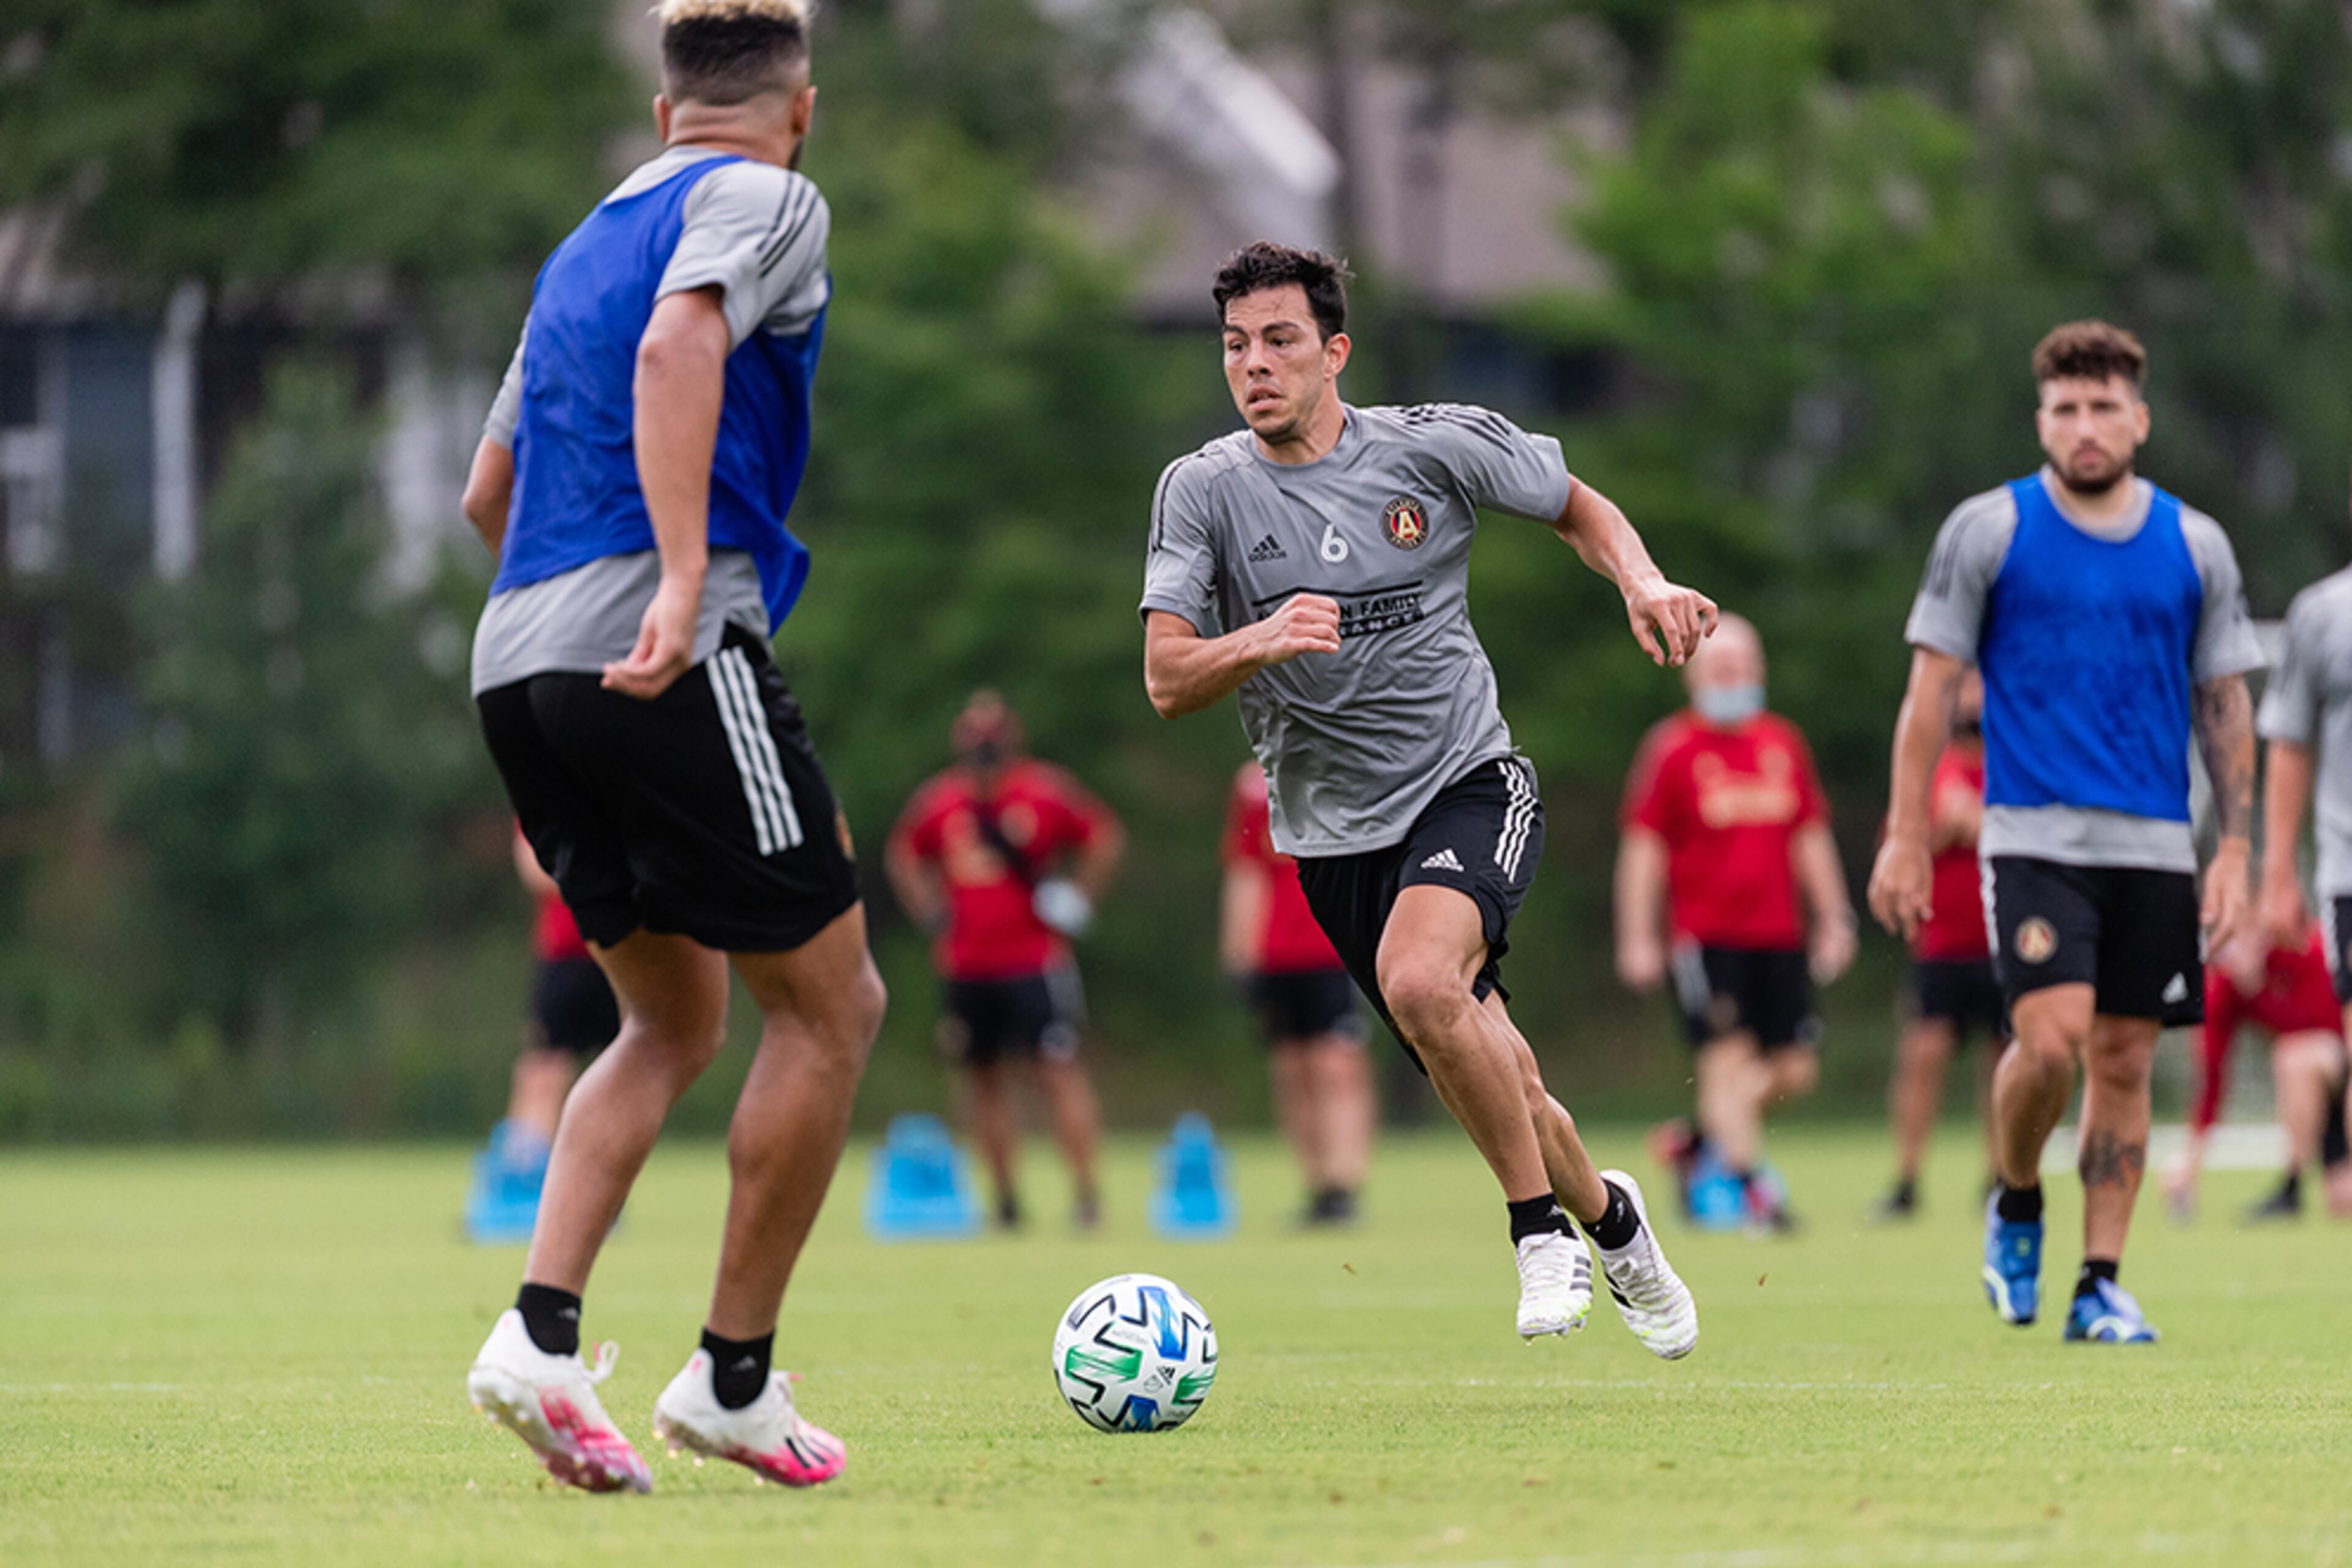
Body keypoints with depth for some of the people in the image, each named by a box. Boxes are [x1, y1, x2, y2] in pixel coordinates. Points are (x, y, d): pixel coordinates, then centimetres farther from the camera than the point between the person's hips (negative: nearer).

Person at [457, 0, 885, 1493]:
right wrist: (687, 573, -28)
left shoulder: (587, 241, 25)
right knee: (831, 1004, 3)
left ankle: (541, 1334, -2)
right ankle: (735, 1379, 4)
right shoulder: (765, 200, 2)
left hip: (519, 659, 8)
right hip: (675, 658, -8)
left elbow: (489, 493, 29)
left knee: (675, 1020, 16)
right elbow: (677, 347, -19)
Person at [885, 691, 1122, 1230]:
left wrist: (1077, 900, -1)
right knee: (984, 1078, 7)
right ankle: (1005, 1199, 15)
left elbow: (1105, 838, 6)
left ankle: (1087, 1190, -10)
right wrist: (930, 911, 10)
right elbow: (903, 854, 22)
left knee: (1058, 1069, -11)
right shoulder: (940, 802, 5)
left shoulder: (1046, 792, -5)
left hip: (1036, 959, -4)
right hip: (967, 967, 4)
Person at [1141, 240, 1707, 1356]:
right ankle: (1607, 1220, 37)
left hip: (1470, 783, -2)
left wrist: (1642, 583, -10)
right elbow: (1166, 683, -12)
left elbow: (1581, 510, 11)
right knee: (1499, 1090, 6)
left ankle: (1541, 1227, -13)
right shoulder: (1202, 491, -5)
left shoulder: (1437, 446, -6)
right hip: (1335, 831, 2)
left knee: (1419, 982, -32)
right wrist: (1260, 642, -33)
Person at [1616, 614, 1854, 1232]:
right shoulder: (1672, 748, -1)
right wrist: (1638, 937, -7)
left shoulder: (1783, 743, 13)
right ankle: (1749, 1183, -10)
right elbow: (1643, 845, -2)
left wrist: (1834, 919, 16)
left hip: (1778, 934, 5)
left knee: (1794, 1070, 1)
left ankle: (1700, 1144, 20)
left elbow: (1811, 838, 20)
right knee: (1728, 1057, -13)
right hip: (1707, 937, -5)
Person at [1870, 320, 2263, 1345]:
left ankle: (2101, 1285, 8)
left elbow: (2224, 704, 11)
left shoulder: (2195, 547, 8)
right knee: (2051, 1039, -17)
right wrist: (1906, 836, -3)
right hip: (2033, 834, -3)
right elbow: (1933, 685, 2)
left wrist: (2233, 853, 3)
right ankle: (2015, 1206, 10)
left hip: (2155, 842, 3)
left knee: (2123, 1060, 2)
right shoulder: (1988, 531, 1)